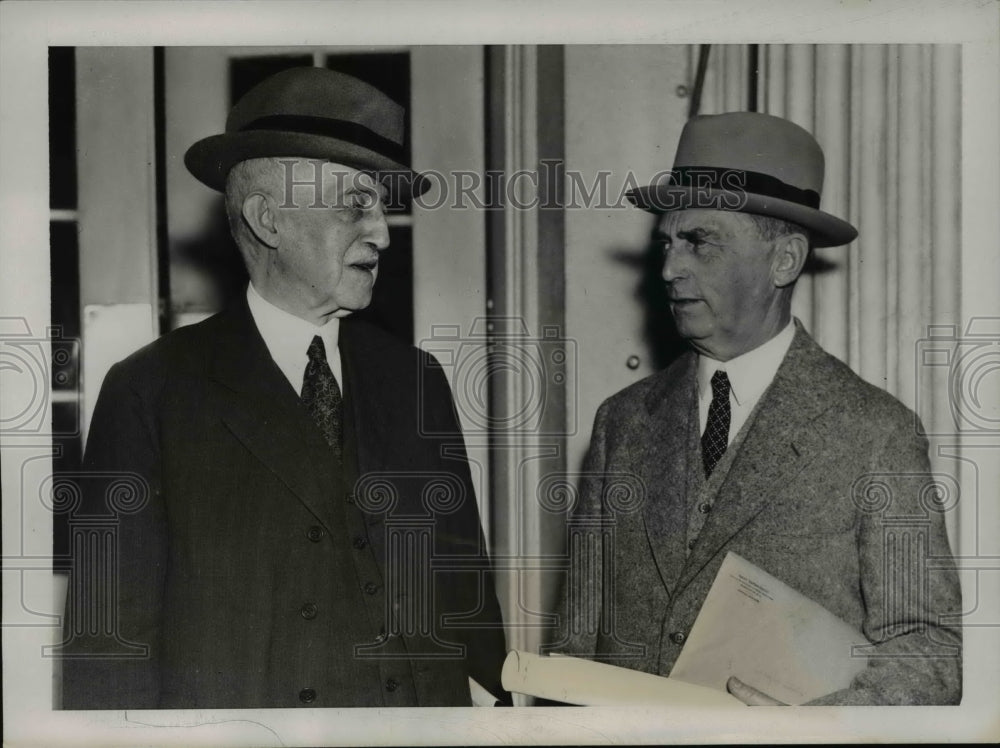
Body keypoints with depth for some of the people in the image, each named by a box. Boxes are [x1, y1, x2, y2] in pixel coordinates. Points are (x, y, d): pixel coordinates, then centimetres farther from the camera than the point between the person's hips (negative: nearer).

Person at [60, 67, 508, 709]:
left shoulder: (415, 380, 4)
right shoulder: (151, 391, -7)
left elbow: (463, 582, 6)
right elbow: (109, 637, -7)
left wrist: (490, 700, -3)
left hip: (425, 727, 4)